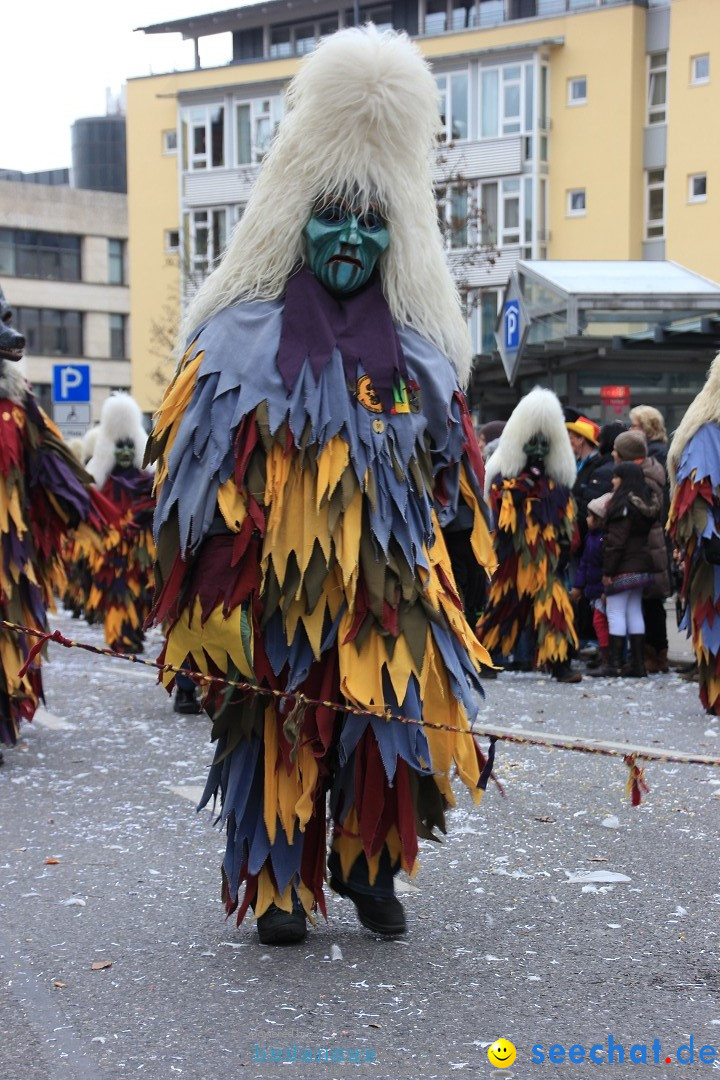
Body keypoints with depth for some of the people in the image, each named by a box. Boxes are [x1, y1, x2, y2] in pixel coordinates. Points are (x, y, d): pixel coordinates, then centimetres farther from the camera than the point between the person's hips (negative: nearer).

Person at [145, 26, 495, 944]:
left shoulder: (418, 360, 11)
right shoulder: (239, 349, 2)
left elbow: (453, 488, 16)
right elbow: (188, 473, -1)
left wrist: (440, 589, 10)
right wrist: (212, 603, -7)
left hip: (386, 595, 3)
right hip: (274, 597, -2)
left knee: (388, 729, 1)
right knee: (276, 734, 2)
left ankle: (369, 870, 22)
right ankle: (280, 885, 17)